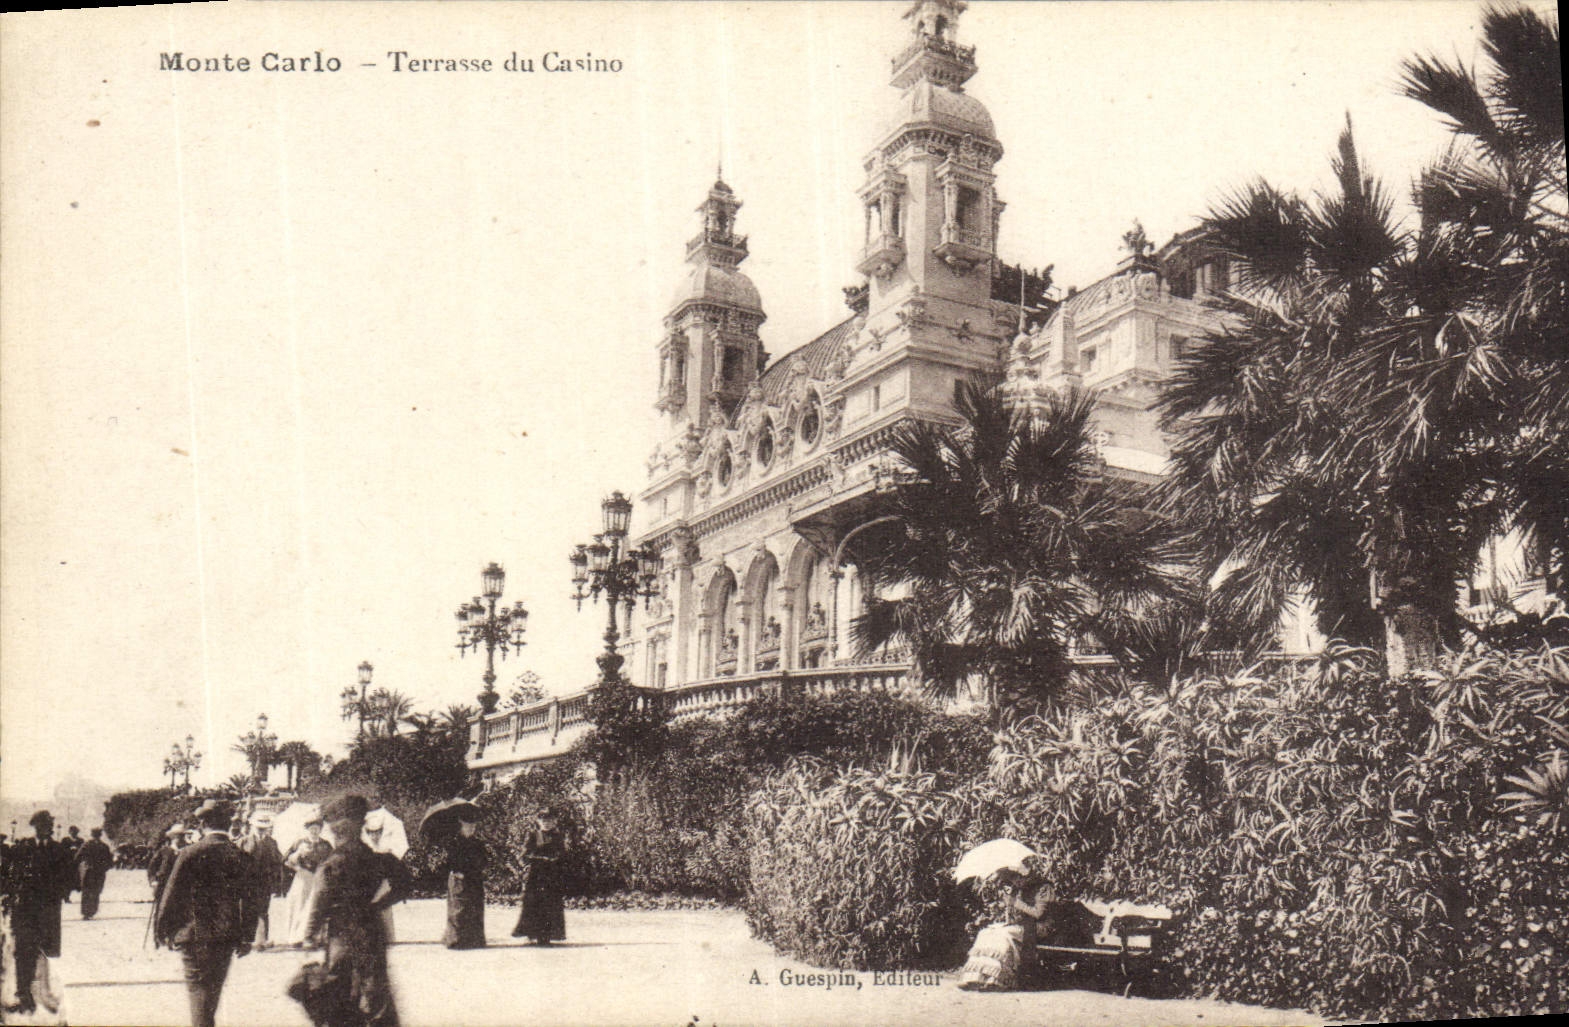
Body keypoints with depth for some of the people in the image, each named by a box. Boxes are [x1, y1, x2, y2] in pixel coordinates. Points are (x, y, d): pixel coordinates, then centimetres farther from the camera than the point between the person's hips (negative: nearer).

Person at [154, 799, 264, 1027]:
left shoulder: (191, 854, -13)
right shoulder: (243, 856, -1)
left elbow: (172, 895, -8)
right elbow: (250, 900, 4)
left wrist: (161, 929, 5)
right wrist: (246, 937, 14)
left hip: (196, 935, -4)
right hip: (228, 937, 4)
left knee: (199, 990, 0)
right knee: (213, 992, 21)